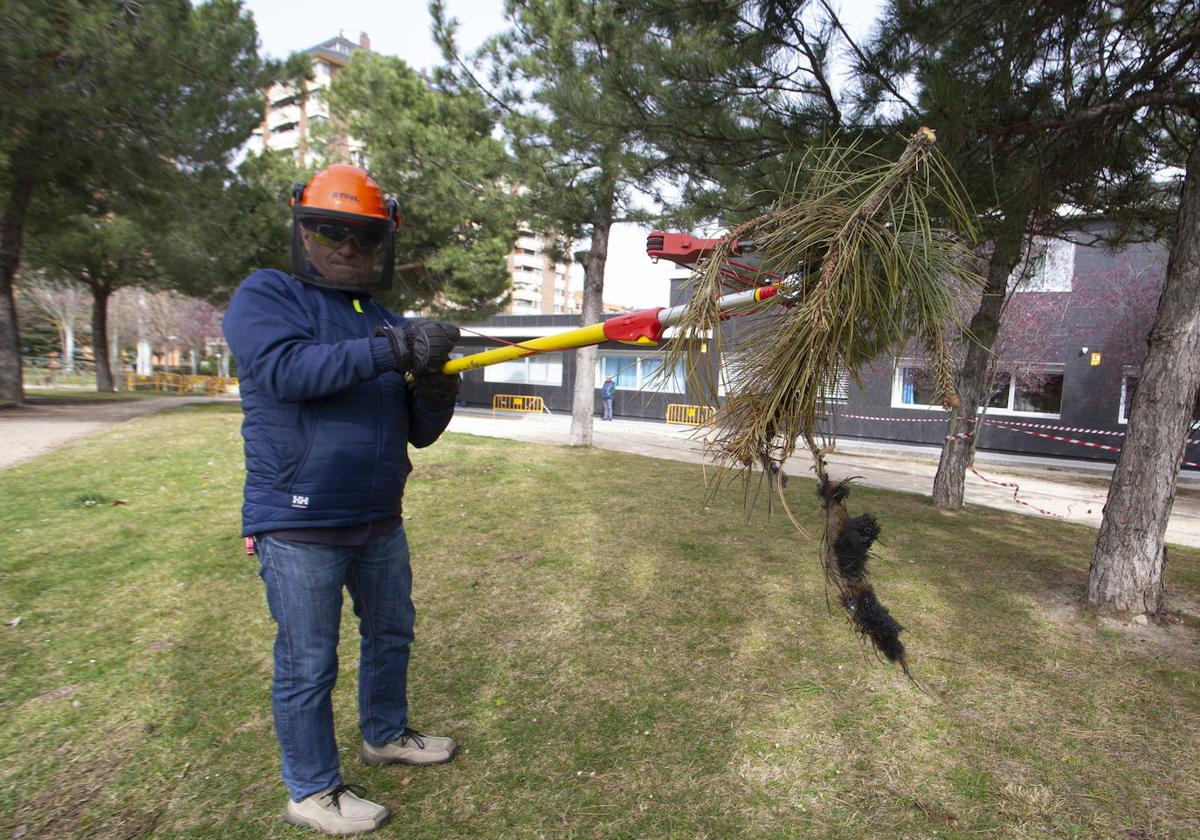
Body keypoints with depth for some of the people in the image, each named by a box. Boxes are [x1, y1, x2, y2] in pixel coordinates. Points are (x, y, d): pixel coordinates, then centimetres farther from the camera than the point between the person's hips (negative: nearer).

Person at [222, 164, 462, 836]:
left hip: (379, 521, 7)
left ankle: (386, 735, 43)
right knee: (308, 664, 5)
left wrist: (435, 387, -15)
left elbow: (420, 433, 6)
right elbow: (286, 369, -26)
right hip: (300, 525, -6)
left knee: (392, 631, 20)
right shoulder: (265, 297, -4)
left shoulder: (389, 324, 9)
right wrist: (392, 350, -29)